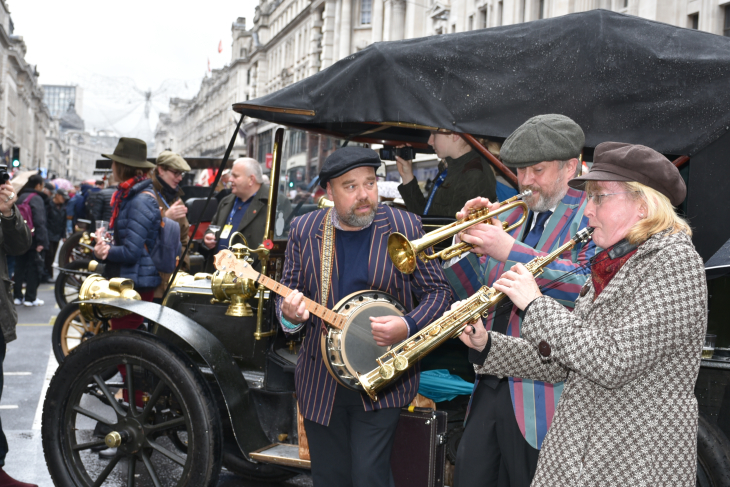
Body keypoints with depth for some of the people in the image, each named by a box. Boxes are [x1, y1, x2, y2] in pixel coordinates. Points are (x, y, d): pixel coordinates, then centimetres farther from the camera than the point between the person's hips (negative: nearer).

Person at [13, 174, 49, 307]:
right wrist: (41, 240, -22)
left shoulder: (21, 197, 12)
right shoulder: (37, 199, -12)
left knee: (19, 267, 12)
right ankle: (30, 298, 2)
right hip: (33, 240, -7)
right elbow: (39, 220, -21)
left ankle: (17, 296, 16)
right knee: (34, 268, 0)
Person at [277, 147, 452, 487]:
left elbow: (437, 291, 0)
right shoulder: (303, 230, 2)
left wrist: (407, 326, -17)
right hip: (321, 386, 3)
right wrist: (289, 315, -16)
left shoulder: (404, 227, -4)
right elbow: (286, 297, 8)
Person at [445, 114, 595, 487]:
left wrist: (510, 251, -22)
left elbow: (590, 288, -22)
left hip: (545, 397, -6)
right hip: (491, 385, 6)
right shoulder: (511, 217, 16)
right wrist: (468, 241, -2)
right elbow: (477, 296, 16)